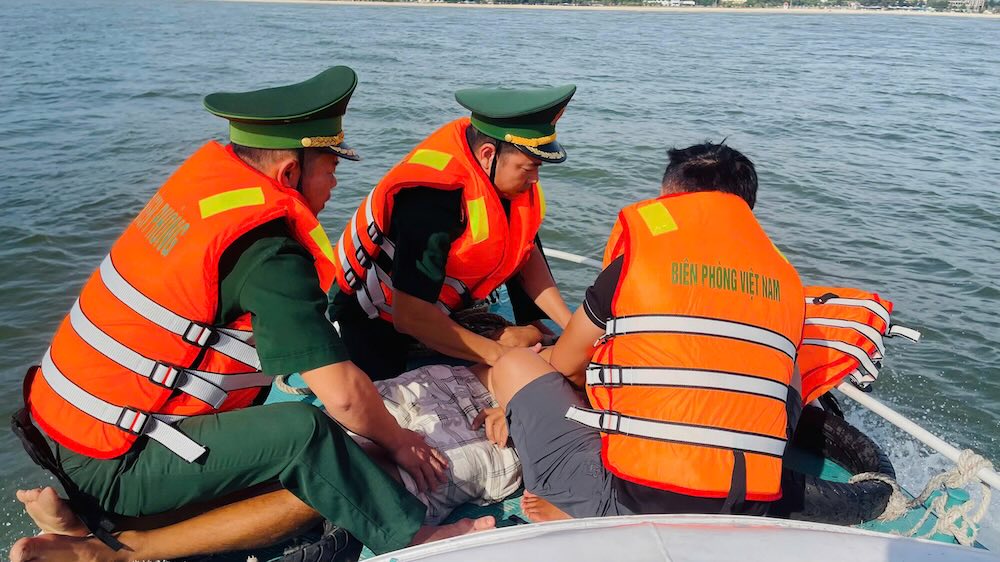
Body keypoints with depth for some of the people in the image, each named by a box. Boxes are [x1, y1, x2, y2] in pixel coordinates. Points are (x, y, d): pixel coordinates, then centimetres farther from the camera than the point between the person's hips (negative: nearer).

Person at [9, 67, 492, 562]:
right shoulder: (265, 252, -24)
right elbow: (343, 395, -24)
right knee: (306, 435, -22)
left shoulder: (206, 170, 1)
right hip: (109, 464, -8)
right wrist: (397, 440, -4)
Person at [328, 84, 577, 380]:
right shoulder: (432, 199, -38)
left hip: (442, 296, 7)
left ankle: (540, 341, 8)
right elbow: (409, 316, -36)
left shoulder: (504, 169, -15)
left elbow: (528, 254, -2)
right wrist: (496, 352, -30)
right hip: (375, 314, -7)